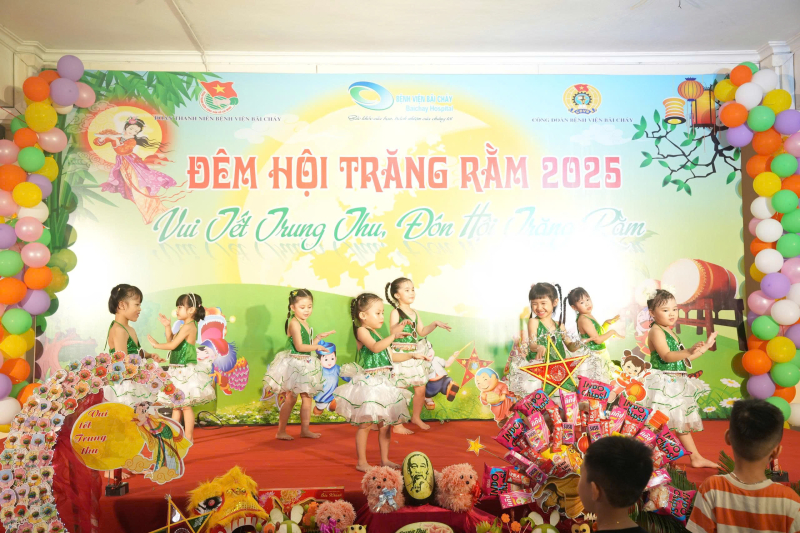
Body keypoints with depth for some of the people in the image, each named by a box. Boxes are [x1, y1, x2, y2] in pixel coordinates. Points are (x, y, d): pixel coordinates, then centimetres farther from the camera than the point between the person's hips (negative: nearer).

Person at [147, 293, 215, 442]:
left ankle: (188, 437, 6)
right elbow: (171, 341, 17)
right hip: (179, 372, 10)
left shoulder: (188, 326, -18)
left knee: (185, 405, -2)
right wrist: (167, 326, 8)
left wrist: (157, 345, -6)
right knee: (176, 405, 17)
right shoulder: (187, 326, 12)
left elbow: (172, 345, -20)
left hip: (186, 372, -10)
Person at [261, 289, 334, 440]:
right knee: (291, 398, -3)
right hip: (294, 364, -9)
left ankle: (305, 429, 20)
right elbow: (299, 346, -23)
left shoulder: (305, 323, 10)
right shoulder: (294, 323, -17)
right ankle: (281, 432, 8)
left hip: (305, 365, 9)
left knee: (308, 397, 11)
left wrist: (319, 337, 10)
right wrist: (317, 347, -17)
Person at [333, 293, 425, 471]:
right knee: (366, 424, -3)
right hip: (369, 382, -8)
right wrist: (393, 335, -31)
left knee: (385, 424, 12)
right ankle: (361, 462, 7)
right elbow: (375, 348, -26)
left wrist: (411, 355, 18)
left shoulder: (377, 334, 18)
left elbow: (391, 356, 24)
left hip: (385, 382, 9)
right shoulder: (361, 331, -8)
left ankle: (385, 459, 22)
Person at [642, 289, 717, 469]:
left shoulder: (670, 333, 15)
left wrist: (704, 347, 17)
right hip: (662, 384, -10)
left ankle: (696, 458, 28)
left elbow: (683, 359, 21)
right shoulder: (656, 331, -13)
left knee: (683, 422, 18)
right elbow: (666, 356, -25)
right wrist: (689, 351, -38)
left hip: (676, 383, 10)